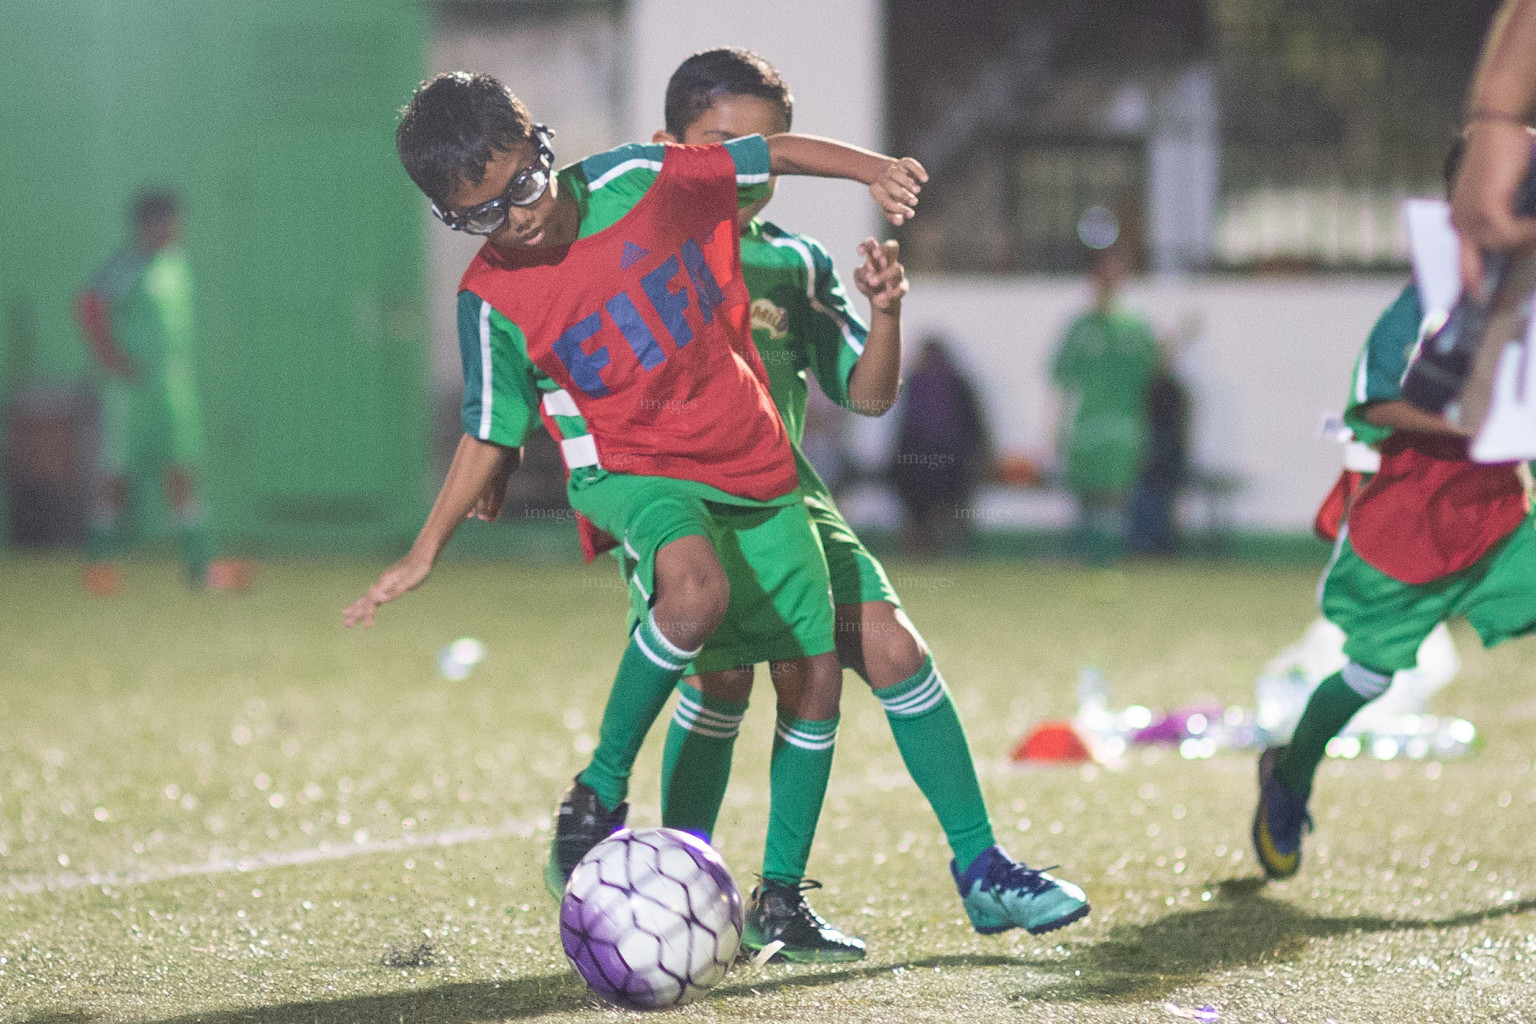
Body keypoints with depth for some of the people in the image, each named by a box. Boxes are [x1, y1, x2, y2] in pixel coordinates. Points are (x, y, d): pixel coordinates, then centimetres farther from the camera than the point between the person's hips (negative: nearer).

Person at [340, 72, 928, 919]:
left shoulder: (640, 180, -8)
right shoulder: (493, 300, -9)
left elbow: (774, 154, 5)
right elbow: (491, 434, 2)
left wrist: (876, 171, -6)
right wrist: (425, 553, 1)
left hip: (751, 458, 4)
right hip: (630, 468, -4)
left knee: (817, 673, 3)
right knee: (696, 589, -38)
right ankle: (597, 795, -22)